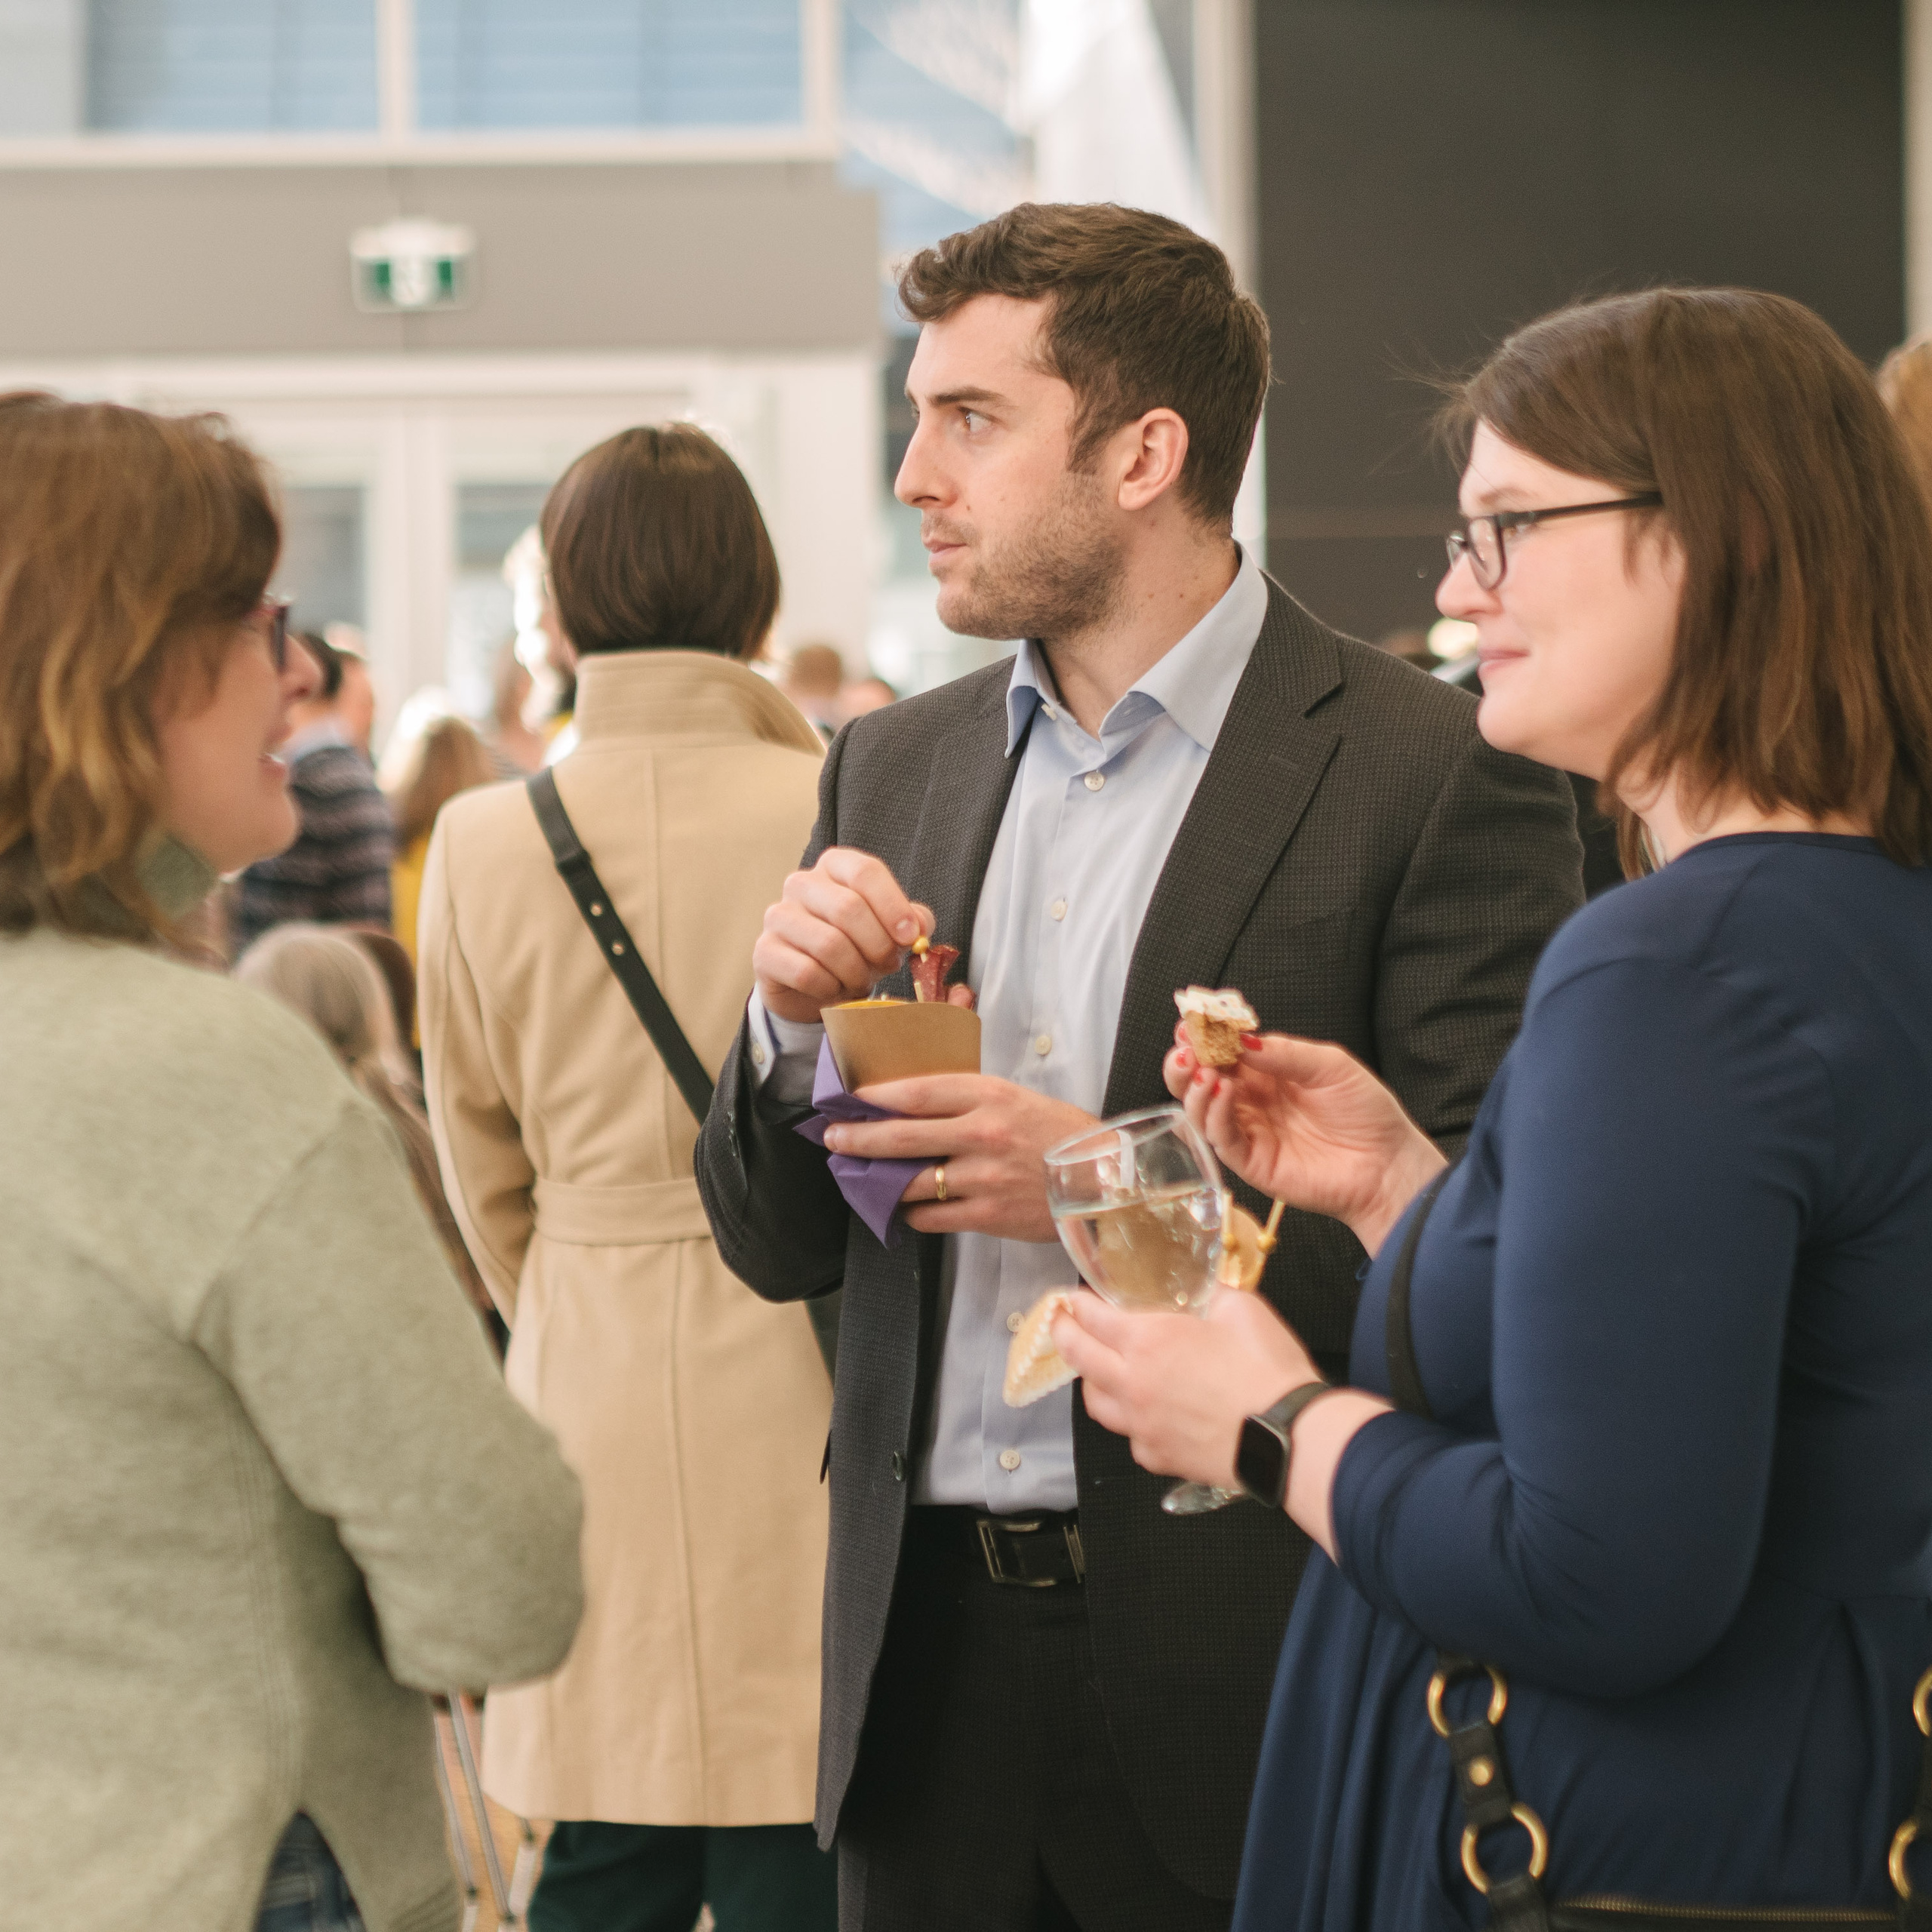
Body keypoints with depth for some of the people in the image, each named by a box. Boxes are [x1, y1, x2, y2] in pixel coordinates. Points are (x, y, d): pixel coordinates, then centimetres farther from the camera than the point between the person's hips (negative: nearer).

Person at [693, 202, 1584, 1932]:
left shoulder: (1435, 775, -8)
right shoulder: (893, 769, 11)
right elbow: (776, 1247, 13)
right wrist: (795, 1017, -7)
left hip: (1248, 1665, -5)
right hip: (932, 1650, 5)